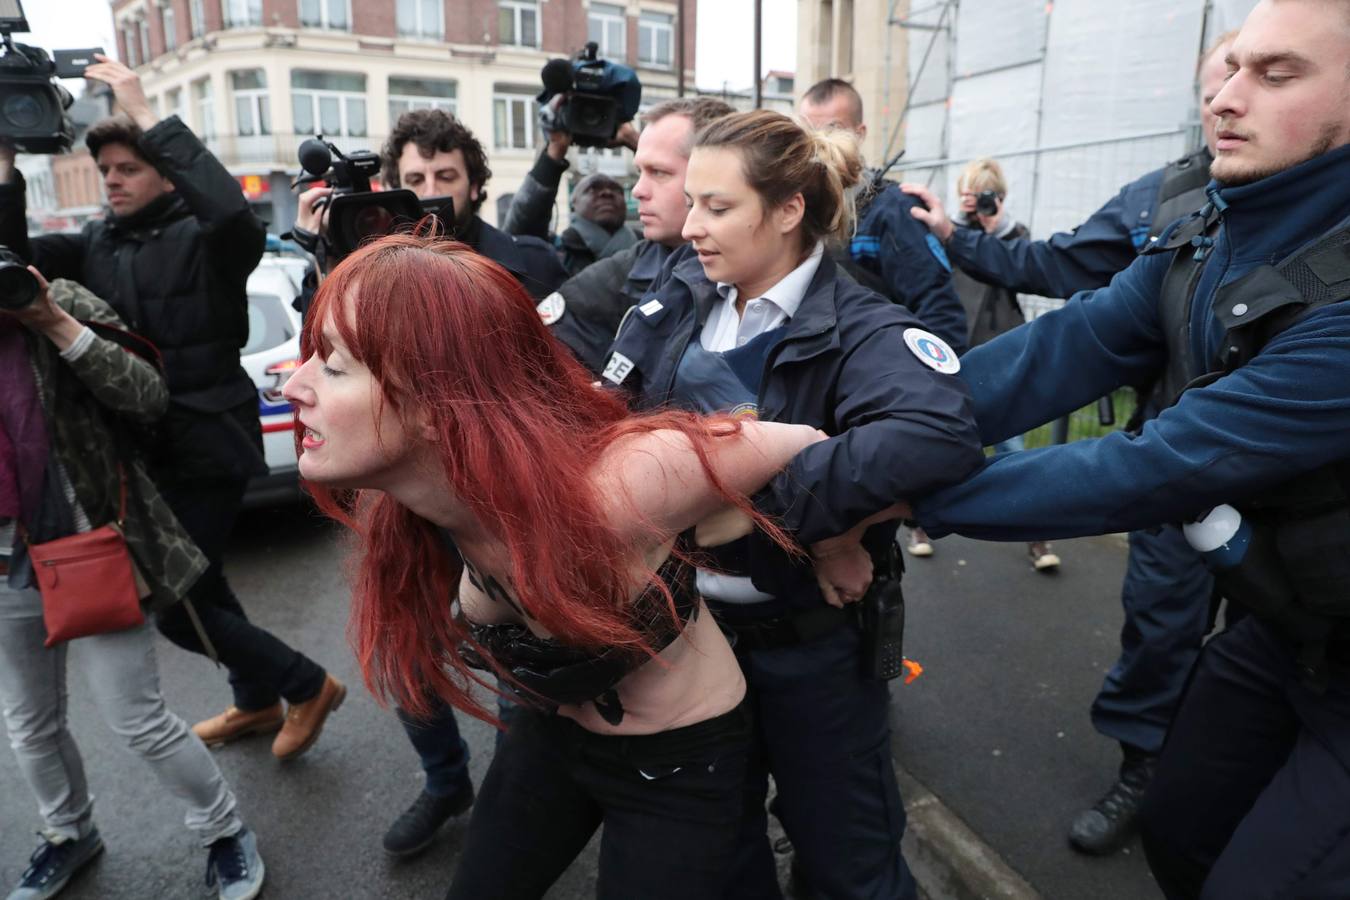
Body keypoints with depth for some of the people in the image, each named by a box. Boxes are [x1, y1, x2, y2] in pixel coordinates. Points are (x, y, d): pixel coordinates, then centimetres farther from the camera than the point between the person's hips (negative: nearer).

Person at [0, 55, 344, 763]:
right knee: (198, 585, 18)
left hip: (208, 446, -8)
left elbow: (234, 209, -32)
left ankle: (308, 685, 14)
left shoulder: (204, 238, -10)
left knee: (176, 607, -5)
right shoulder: (98, 245, 11)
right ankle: (258, 702, 38)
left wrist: (147, 117, -27)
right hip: (147, 448, 8)